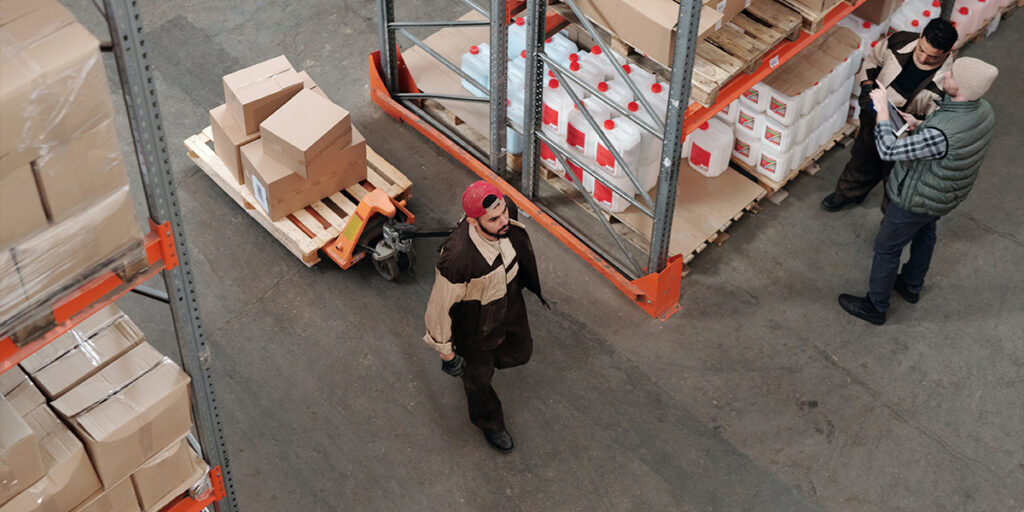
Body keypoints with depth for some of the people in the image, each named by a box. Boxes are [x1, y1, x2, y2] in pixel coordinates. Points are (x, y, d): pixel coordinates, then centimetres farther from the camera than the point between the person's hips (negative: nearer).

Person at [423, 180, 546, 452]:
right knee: (479, 375, 22)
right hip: (477, 324, -6)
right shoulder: (458, 257, -46)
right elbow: (441, 304, -29)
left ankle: (470, 362, 59)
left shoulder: (507, 215, -27)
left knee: (520, 352, 29)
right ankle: (489, 422, 55)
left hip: (510, 305, 6)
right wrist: (444, 349, -13)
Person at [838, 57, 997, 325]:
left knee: (887, 248, 15)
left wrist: (882, 108, -28)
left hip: (917, 200, -8)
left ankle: (875, 306, 36)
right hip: (946, 195, 8)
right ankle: (912, 286, 58)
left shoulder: (942, 134, -45)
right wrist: (920, 126, -6)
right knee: (924, 234, 33)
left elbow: (888, 150, -38)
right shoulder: (983, 110, -17)